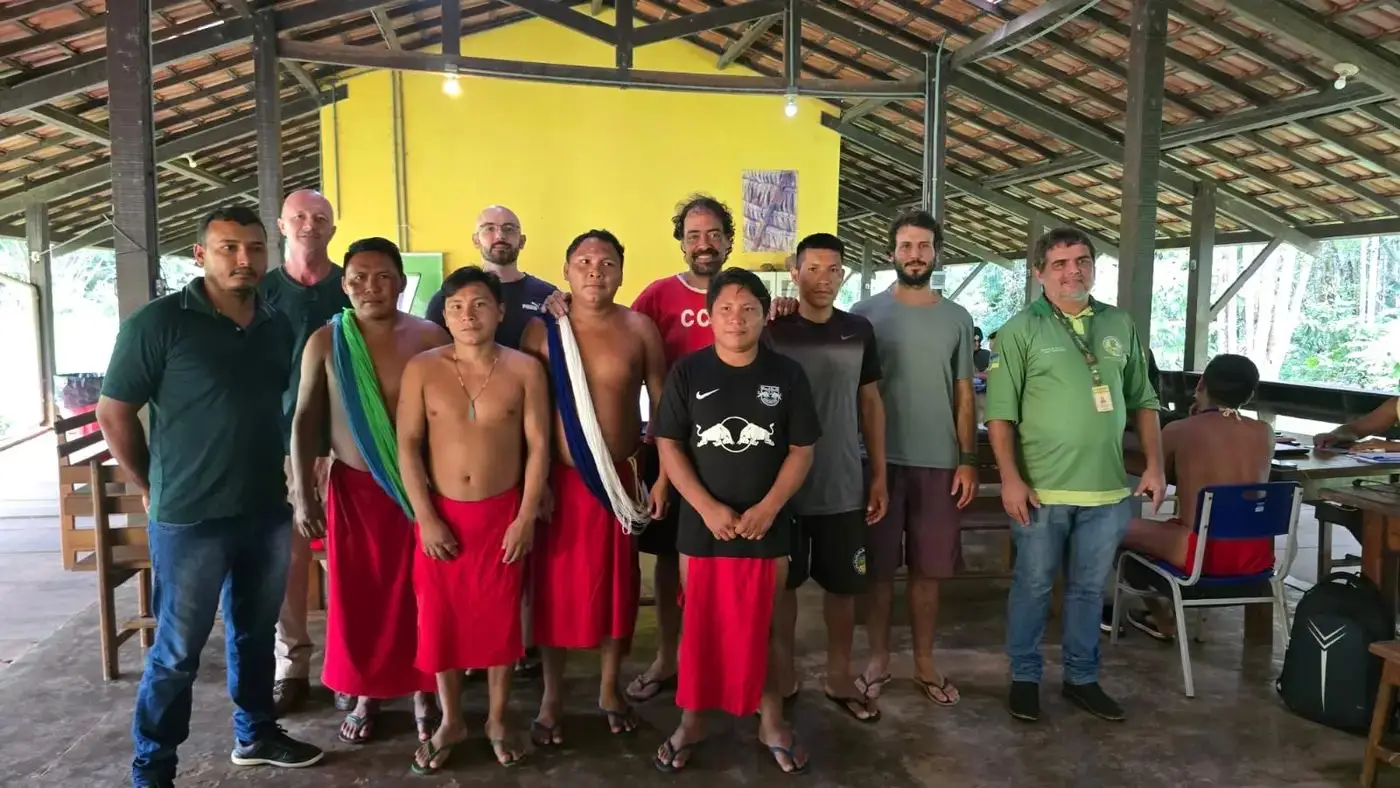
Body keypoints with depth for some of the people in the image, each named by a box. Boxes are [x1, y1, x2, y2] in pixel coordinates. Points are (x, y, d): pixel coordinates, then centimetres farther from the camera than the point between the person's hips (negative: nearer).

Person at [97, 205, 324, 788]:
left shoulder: (278, 327, 5)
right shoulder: (159, 322, -10)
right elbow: (114, 413, -6)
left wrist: (291, 475, 9)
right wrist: (155, 489, -3)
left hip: (267, 512, 5)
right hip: (190, 518, -5)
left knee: (255, 633, 19)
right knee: (177, 651, 6)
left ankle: (256, 734, 37)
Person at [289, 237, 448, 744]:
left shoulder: (430, 338, -5)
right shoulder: (326, 341, -2)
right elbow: (305, 420, 2)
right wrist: (303, 493, -3)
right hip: (353, 487, 1)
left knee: (419, 592, 8)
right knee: (358, 594, 9)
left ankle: (422, 693, 25)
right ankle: (366, 694, 29)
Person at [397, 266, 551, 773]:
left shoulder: (524, 370, -5)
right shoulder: (422, 369, -4)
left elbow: (538, 446, -4)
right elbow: (407, 445, -4)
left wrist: (526, 517, -9)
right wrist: (425, 517, -10)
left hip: (503, 513, -1)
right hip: (440, 514, 1)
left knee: (501, 617, 8)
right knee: (440, 619, 9)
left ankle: (497, 720, 27)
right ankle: (450, 721, 28)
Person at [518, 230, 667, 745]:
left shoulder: (639, 328, -3)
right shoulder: (541, 329, -3)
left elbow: (662, 406, 2)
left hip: (621, 476, 1)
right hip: (558, 477, 0)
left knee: (616, 584, 11)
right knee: (555, 587, 7)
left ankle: (610, 689, 30)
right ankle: (552, 697, 25)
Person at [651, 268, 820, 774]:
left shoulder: (787, 374, -1)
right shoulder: (687, 373, -2)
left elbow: (801, 450, -1)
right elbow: (668, 446, -4)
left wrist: (767, 508, -12)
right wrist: (708, 508, -13)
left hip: (768, 527, 0)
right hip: (701, 526, 0)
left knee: (766, 626, 11)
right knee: (698, 626, 11)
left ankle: (772, 723, 29)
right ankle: (690, 722, 28)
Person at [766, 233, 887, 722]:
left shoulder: (859, 332, 4)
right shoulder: (773, 331, -4)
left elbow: (870, 404, 9)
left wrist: (879, 476, 6)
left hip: (844, 485, 2)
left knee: (843, 584, 10)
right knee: (783, 583, 9)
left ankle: (839, 677, 26)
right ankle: (784, 674, 25)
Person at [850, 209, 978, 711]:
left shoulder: (957, 318, 7)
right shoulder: (866, 312, 0)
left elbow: (963, 395, 9)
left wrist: (967, 460, 1)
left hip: (938, 462, 2)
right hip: (879, 459, -2)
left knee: (928, 569, 10)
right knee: (879, 567, 6)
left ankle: (924, 662, 24)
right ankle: (878, 660, 20)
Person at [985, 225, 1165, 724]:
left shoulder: (1121, 326, 9)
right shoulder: (1021, 330, -5)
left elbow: (1142, 402, 14)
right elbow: (1000, 412, -8)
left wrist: (1154, 465, 6)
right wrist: (1010, 478, -15)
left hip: (1107, 488, 4)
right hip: (1041, 488, -4)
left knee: (1089, 588, 16)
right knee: (1032, 585, 9)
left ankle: (1082, 678, 31)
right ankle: (1024, 677, 25)